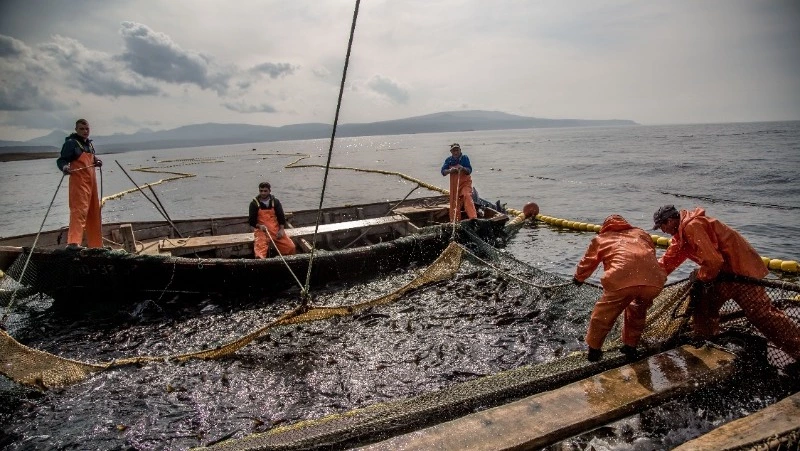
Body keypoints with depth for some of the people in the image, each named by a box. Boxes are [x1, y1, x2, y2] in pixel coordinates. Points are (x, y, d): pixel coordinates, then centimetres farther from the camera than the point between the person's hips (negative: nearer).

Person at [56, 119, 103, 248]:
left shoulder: (89, 143, 17)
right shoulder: (70, 143, -6)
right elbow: (61, 160, -12)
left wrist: (96, 161, 5)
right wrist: (64, 167, -32)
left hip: (91, 182, 8)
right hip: (79, 182, -8)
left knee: (94, 212, 14)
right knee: (79, 210, -19)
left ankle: (95, 243, 24)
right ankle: (73, 242, -25)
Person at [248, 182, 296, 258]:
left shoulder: (275, 201, 9)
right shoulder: (254, 204, 3)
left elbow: (281, 216, 6)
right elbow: (252, 221, 1)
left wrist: (281, 229, -9)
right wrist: (259, 226, -20)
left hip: (276, 230, 2)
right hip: (261, 231, -2)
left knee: (291, 247, -12)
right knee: (260, 250, -32)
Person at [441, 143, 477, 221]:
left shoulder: (465, 158, -6)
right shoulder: (449, 160, 2)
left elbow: (469, 170, -12)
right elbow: (443, 172, -3)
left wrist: (463, 169, -33)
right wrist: (450, 170, -23)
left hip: (465, 182, -3)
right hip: (454, 184, 4)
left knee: (467, 196, -28)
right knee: (454, 203, 6)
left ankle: (473, 217, -32)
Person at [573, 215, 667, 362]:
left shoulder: (601, 238, 26)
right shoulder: (642, 234, 33)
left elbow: (587, 262, 37)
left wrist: (578, 279, 57)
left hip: (622, 280, -3)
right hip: (654, 280, 4)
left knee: (602, 317, 18)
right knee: (637, 312, 32)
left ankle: (594, 351, 29)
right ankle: (630, 347, 41)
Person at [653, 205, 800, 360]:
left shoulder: (692, 226, -23)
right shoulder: (681, 232, 10)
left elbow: (713, 261, -26)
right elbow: (667, 261, 15)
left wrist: (700, 276, -8)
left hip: (742, 271, -10)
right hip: (725, 273, 10)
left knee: (763, 315, -8)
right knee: (702, 306, 11)